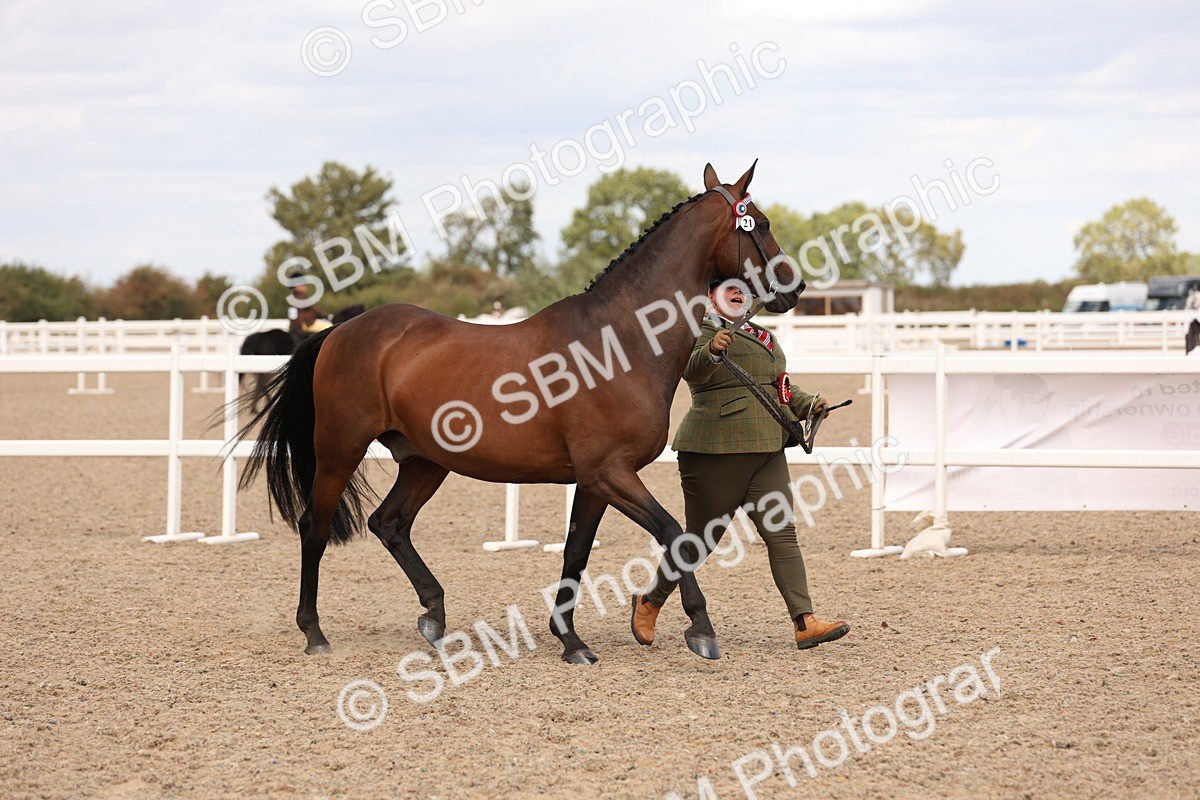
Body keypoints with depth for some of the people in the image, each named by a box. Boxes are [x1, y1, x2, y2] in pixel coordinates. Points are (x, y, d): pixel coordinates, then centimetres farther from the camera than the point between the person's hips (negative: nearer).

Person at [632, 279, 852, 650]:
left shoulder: (762, 337, 20)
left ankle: (804, 623, -11)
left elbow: (782, 389, 30)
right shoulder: (701, 332, -6)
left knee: (782, 533, -5)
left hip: (767, 453, 7)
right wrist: (711, 351, -48)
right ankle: (649, 603, 24)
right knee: (701, 538, 2)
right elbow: (691, 370, -27)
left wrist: (809, 405, 11)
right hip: (716, 452, -7)